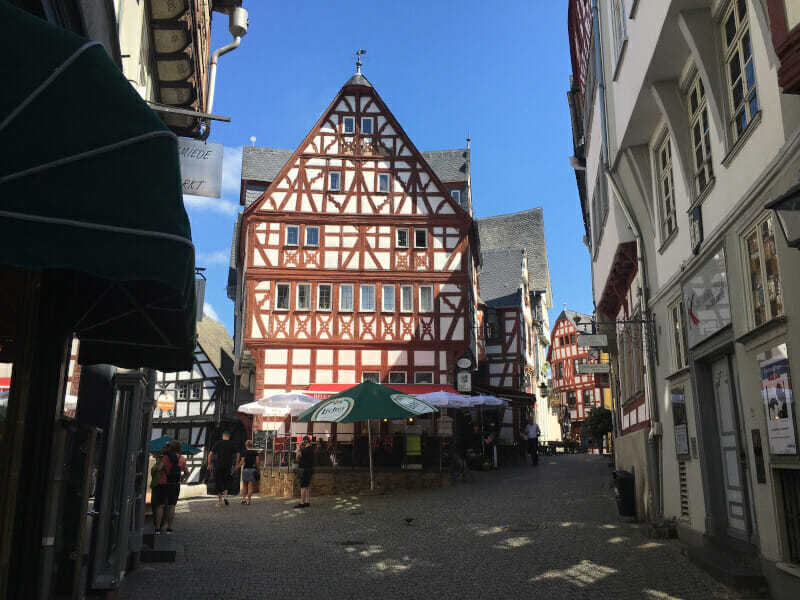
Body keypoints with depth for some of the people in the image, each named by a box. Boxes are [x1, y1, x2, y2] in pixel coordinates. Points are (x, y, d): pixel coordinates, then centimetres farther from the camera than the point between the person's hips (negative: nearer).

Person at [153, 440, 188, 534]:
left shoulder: (166, 456, -7)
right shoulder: (181, 459, 4)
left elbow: (159, 468, -17)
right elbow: (186, 472, 4)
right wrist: (181, 479, 21)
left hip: (163, 484, -3)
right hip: (175, 484, 3)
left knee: (160, 506, 4)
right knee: (171, 507, 7)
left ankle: (157, 529, 0)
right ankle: (169, 529, 6)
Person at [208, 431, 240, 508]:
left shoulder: (218, 443, 5)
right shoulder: (232, 444, 5)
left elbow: (210, 454, 0)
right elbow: (238, 454, -1)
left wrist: (209, 464, 7)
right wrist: (236, 465, 6)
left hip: (218, 466, 0)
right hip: (228, 466, 0)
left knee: (218, 482, 8)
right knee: (227, 481, 17)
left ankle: (219, 501, 9)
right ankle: (225, 495, -5)